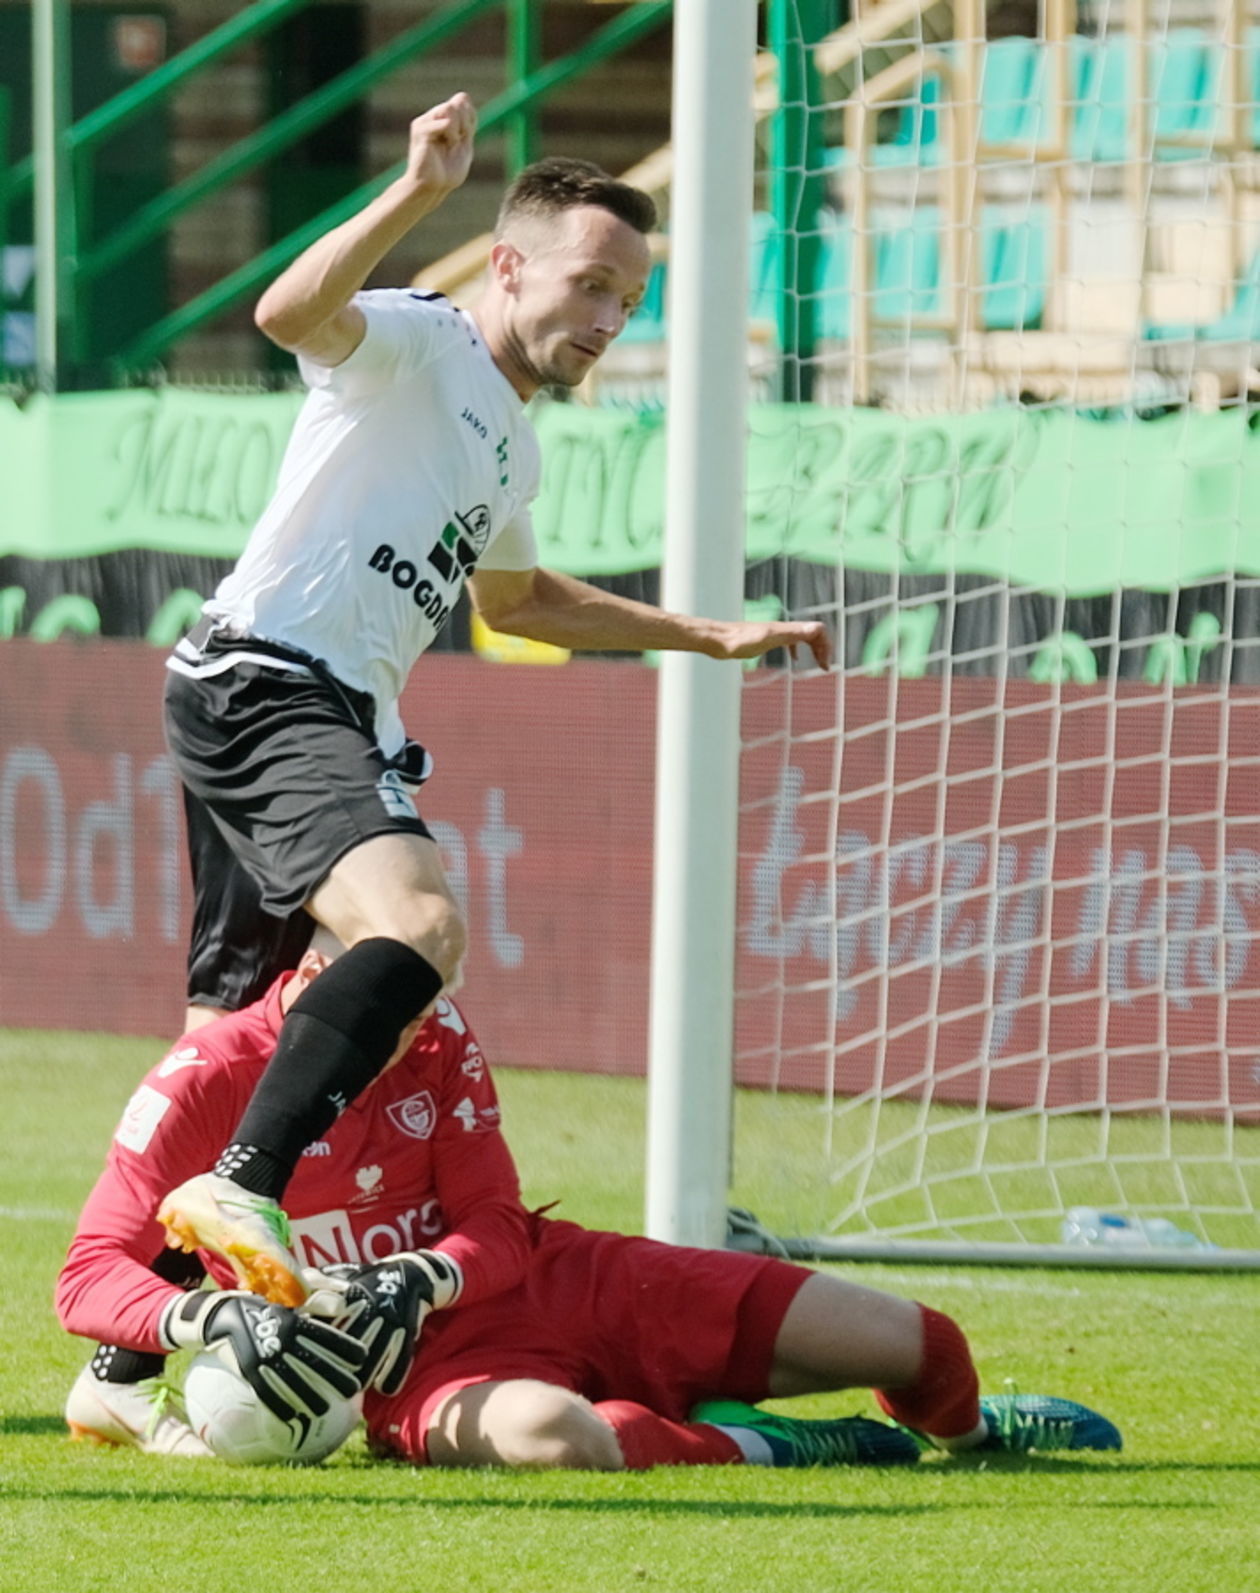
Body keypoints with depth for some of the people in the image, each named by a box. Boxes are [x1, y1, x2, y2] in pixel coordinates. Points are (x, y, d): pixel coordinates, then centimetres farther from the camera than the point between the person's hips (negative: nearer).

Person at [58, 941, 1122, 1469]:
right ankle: (753, 1446, -17)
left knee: (908, 1343, -2)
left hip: (556, 1284, 5)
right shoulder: (206, 1086, -13)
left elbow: (497, 1236, 0)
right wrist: (211, 1320, -37)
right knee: (546, 1436, -47)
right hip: (421, 1364, -5)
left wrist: (418, 1282, -24)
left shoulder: (441, 1045, 1)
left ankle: (961, 1424, 36)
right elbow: (91, 1275, -16)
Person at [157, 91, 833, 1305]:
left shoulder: (512, 447, 24)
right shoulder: (414, 343, -4)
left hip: (342, 720, 10)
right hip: (263, 681, -10)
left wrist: (709, 636, 44)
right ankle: (244, 1187, -43)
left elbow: (516, 598, 44)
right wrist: (417, 194, -38)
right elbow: (288, 313, -27)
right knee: (419, 924, -32)